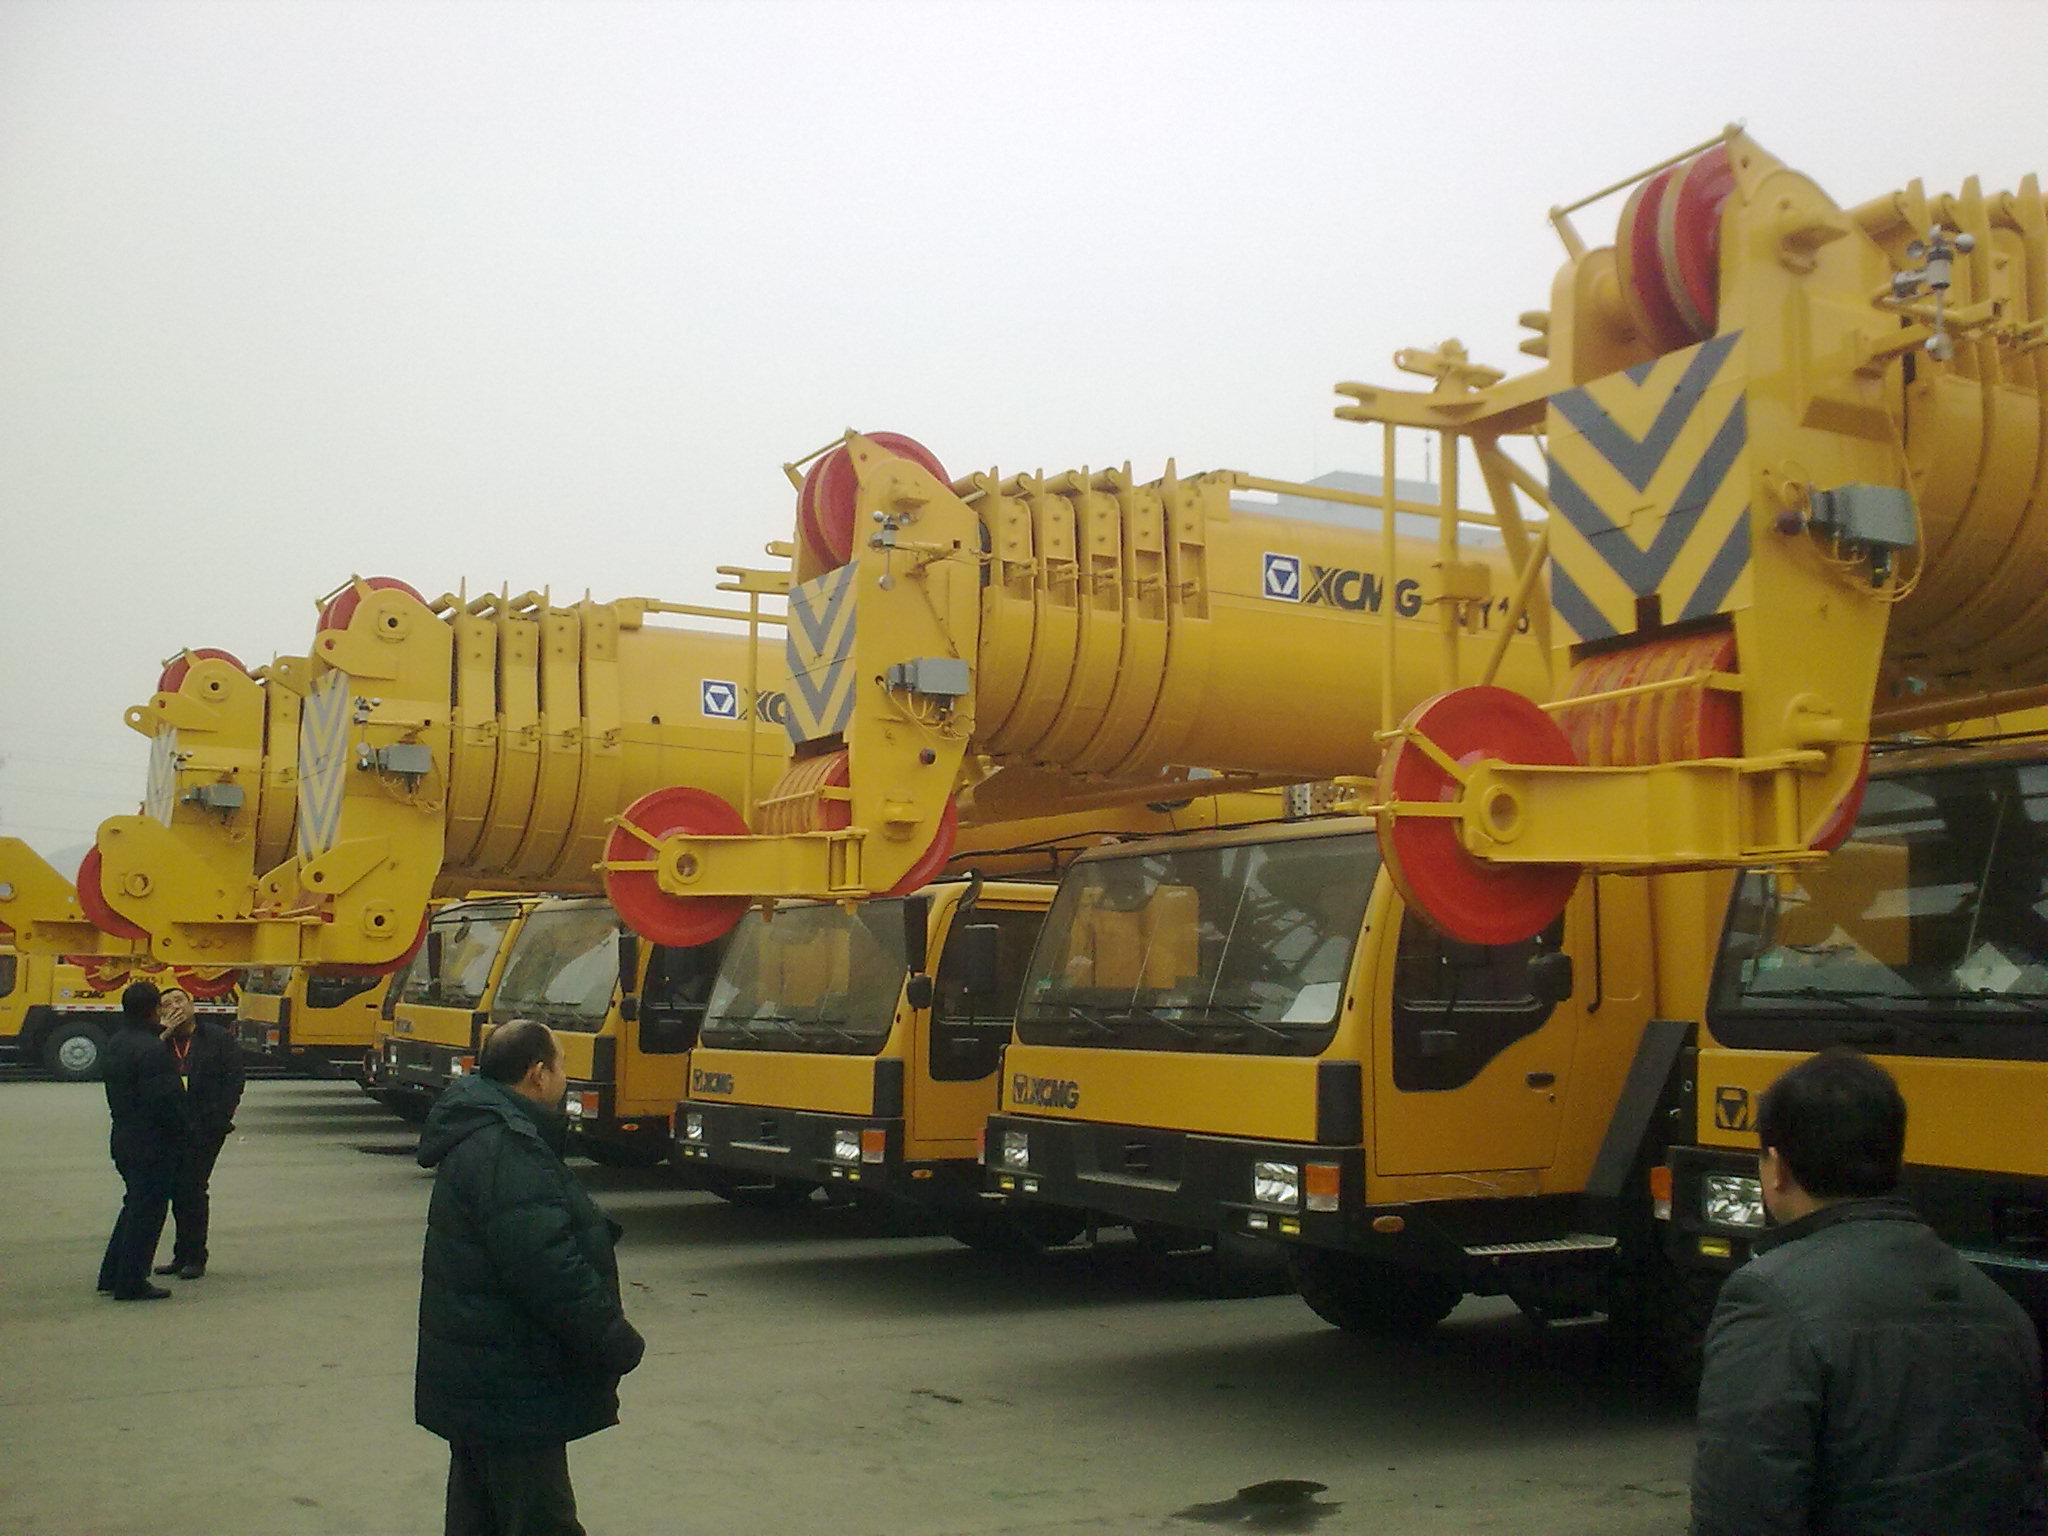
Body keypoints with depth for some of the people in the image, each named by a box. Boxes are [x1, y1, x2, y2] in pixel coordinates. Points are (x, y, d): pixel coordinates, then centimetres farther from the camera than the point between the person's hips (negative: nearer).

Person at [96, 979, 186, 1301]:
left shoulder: (116, 1044, 9)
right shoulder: (152, 1050, -22)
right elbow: (165, 1101, -24)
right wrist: (178, 1137, -11)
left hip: (124, 1139, 10)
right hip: (152, 1144, -10)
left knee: (135, 1206, 21)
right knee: (147, 1211, -1)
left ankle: (112, 1275, 27)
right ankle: (131, 1283, 4)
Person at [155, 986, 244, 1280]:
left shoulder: (217, 1038, 1)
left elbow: (234, 1078, -2)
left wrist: (218, 1118, -10)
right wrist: (165, 1035, -11)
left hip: (205, 1128, -4)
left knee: (192, 1188, -7)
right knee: (177, 1189, 9)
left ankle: (194, 1258, 0)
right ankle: (183, 1256, 20)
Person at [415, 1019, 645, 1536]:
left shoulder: (476, 1135, 12)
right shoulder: (505, 1151, -24)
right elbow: (547, 1267, -28)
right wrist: (617, 1340, -19)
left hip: (471, 1375, 11)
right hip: (511, 1389, -11)